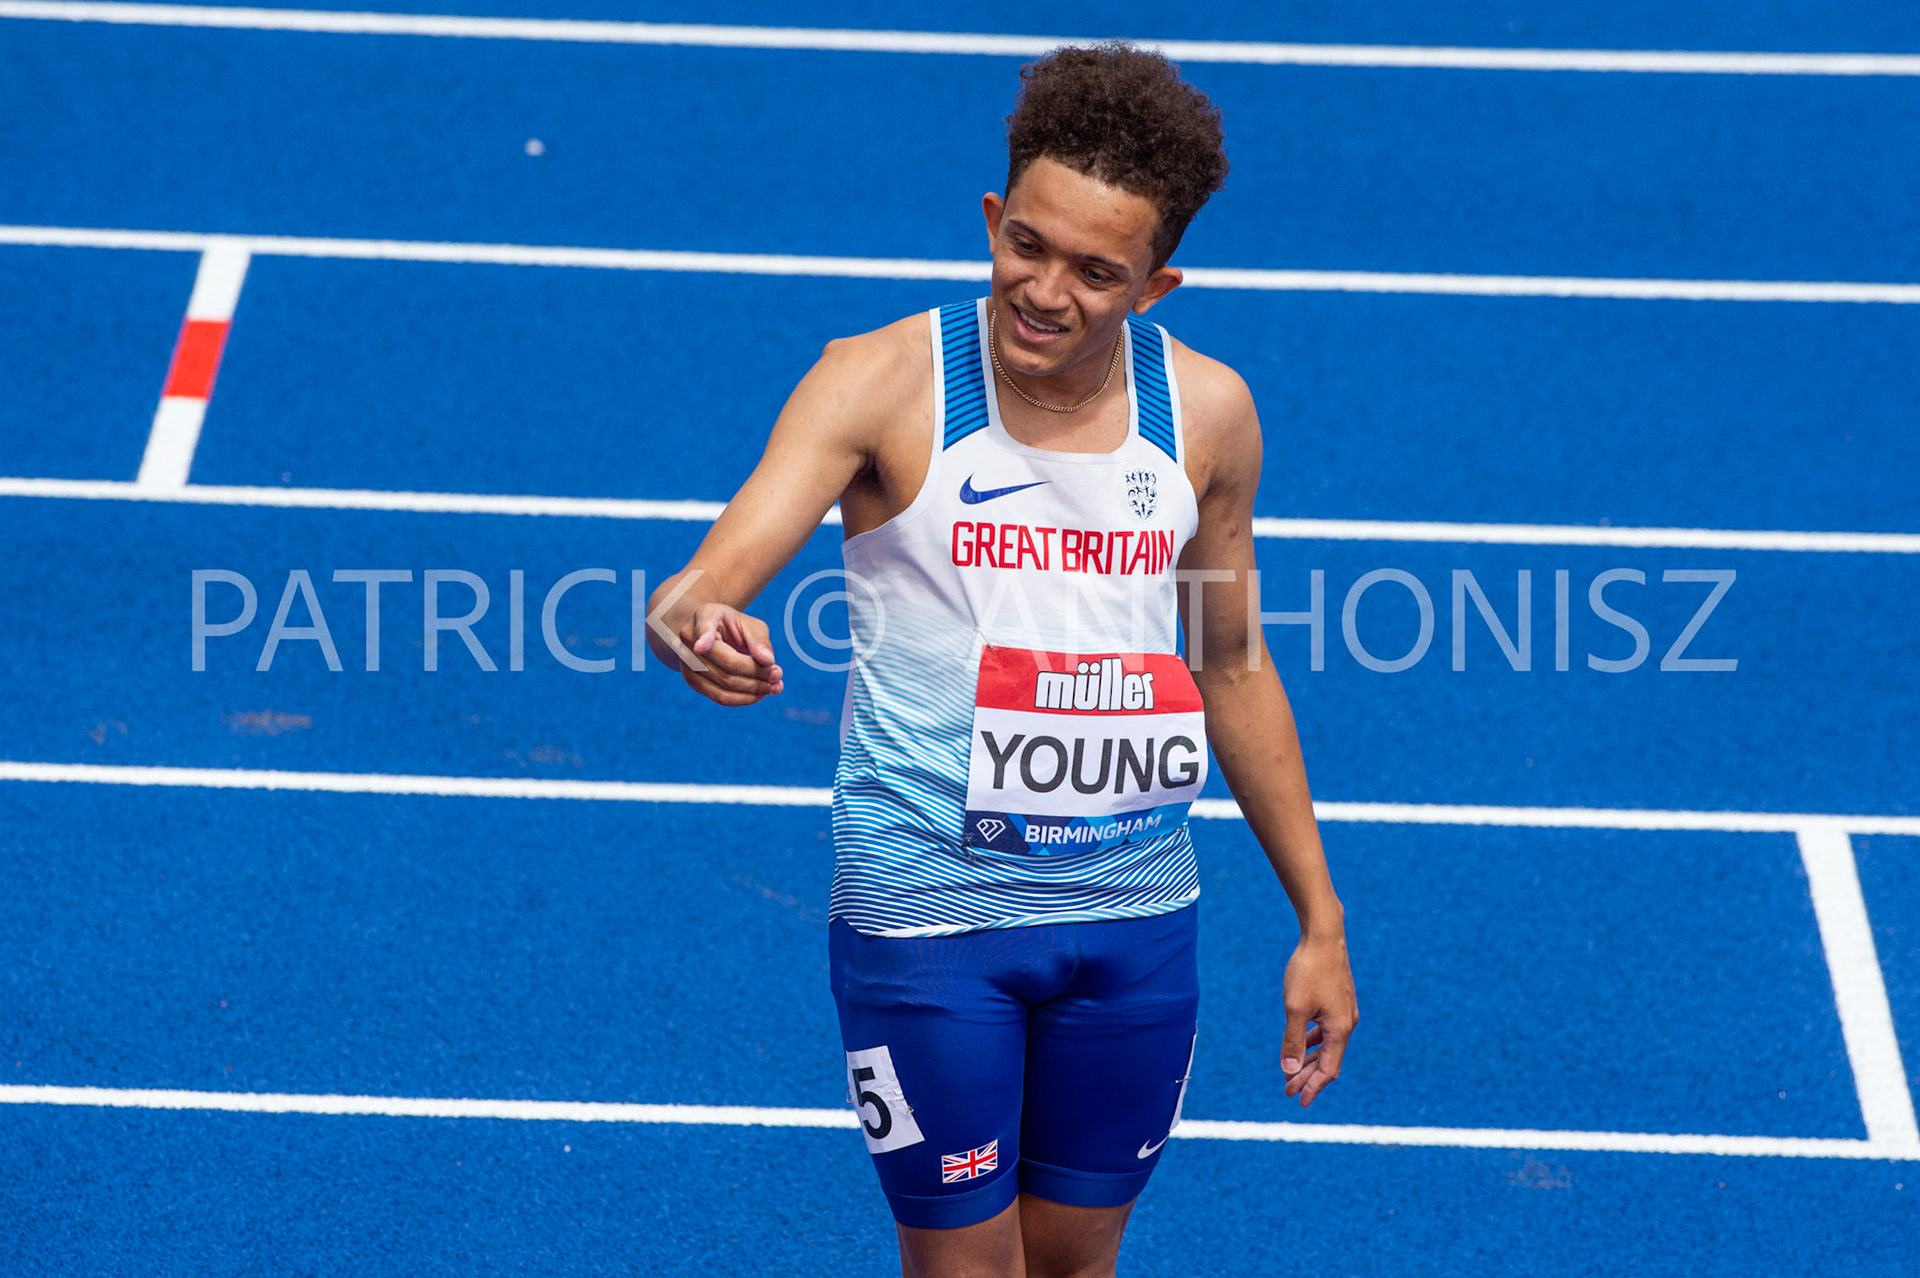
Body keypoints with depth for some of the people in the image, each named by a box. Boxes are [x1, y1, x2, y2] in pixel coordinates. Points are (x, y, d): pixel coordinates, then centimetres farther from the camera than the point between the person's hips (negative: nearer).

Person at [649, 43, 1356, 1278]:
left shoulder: (1207, 412, -1)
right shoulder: (883, 384, -12)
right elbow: (716, 571, -24)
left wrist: (1321, 918, 14)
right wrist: (695, 627, -49)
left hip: (1136, 910, 4)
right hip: (928, 906, -3)